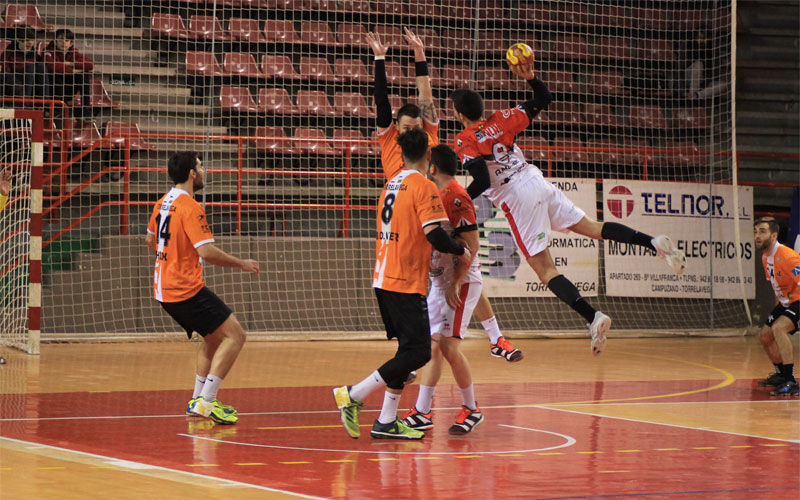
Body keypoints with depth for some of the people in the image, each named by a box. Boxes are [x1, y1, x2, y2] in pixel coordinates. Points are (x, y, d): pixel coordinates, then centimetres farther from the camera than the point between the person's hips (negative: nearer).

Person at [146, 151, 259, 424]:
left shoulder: (163, 203, 11)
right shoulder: (190, 207, -17)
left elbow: (151, 240, 26)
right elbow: (207, 251, -23)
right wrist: (241, 264, -10)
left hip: (164, 288, 10)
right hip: (187, 289, -10)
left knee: (214, 337, 23)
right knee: (235, 334, -8)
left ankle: (198, 400, 23)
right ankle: (206, 402, -13)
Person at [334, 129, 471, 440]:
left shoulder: (391, 184, 14)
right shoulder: (424, 186, -10)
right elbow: (434, 234, -19)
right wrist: (461, 252, -3)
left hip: (384, 278, 9)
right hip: (407, 282, -9)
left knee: (409, 349, 13)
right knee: (417, 353, -7)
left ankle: (386, 422, 11)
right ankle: (353, 395, -11)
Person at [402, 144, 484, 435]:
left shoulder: (455, 196, -16)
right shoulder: (436, 196, 13)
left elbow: (472, 245, -20)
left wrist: (455, 284, -20)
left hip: (461, 282, -9)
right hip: (440, 281, 9)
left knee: (449, 346, -11)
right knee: (433, 345, 7)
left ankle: (471, 410, 4)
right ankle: (422, 413, 9)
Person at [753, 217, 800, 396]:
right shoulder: (765, 257, 4)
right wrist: (776, 310, 20)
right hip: (786, 302, 10)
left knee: (778, 328, -32)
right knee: (764, 336, 17)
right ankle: (781, 375, 41)